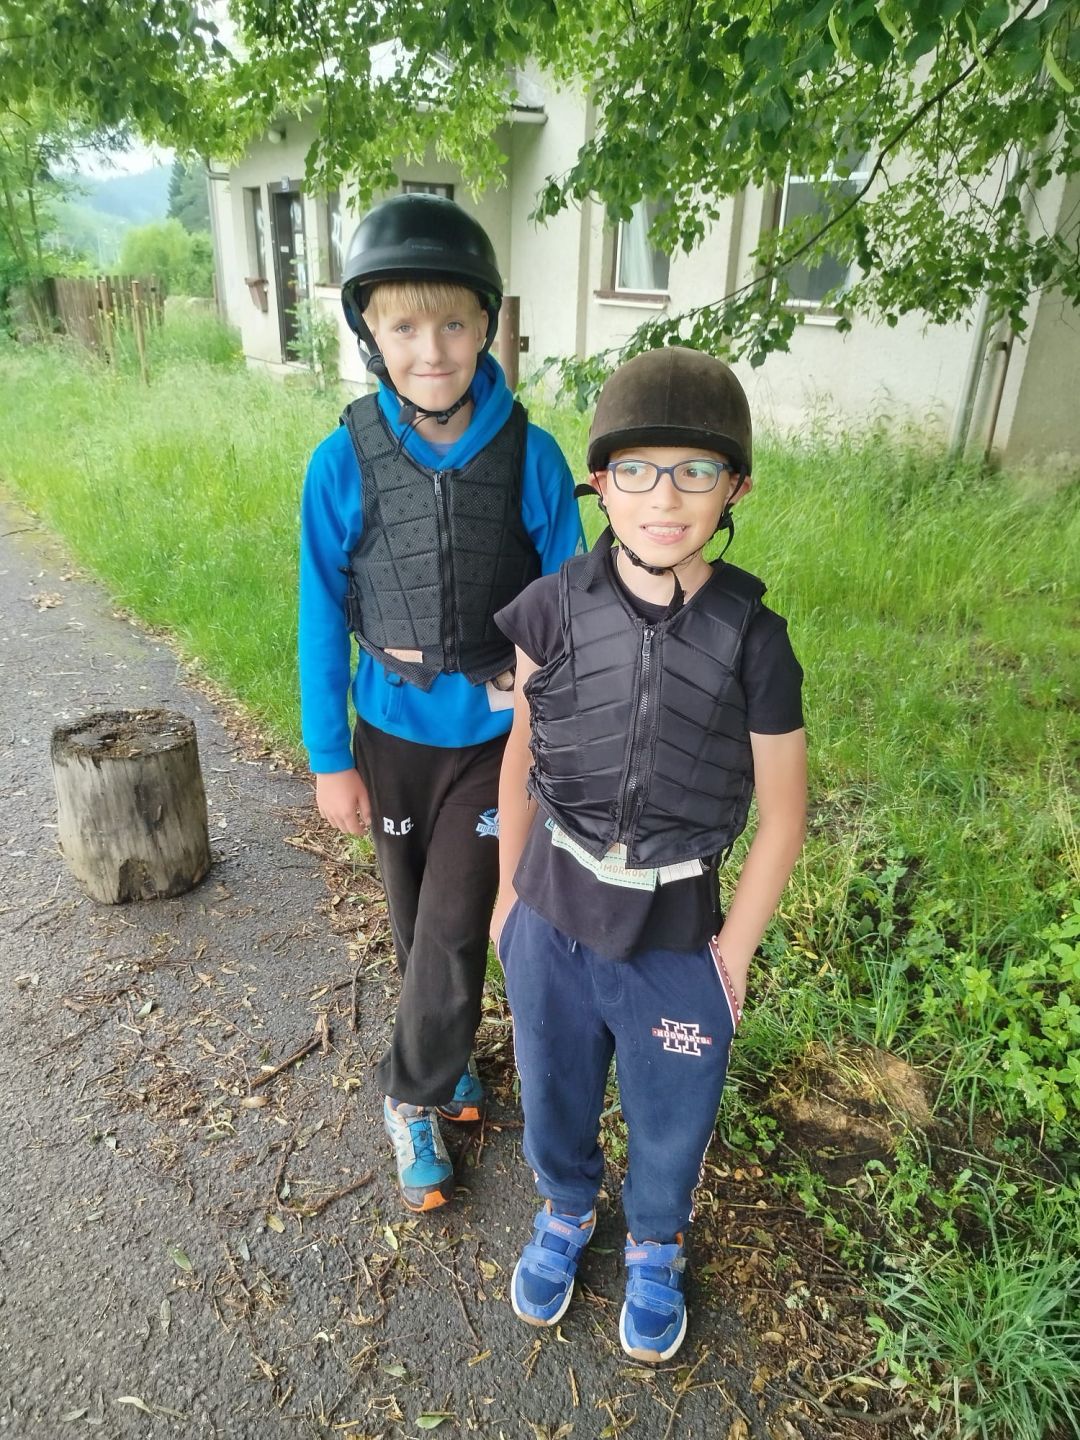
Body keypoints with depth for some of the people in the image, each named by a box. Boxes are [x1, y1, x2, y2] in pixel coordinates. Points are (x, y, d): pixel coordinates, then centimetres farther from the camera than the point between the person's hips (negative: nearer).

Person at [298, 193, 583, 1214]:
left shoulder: (529, 456, -13)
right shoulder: (344, 462, -12)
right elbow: (323, 617, -5)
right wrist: (330, 758, -2)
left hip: (496, 734, -1)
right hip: (392, 733, 1)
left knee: (454, 932, 2)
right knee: (415, 921, 18)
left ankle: (413, 1095, 30)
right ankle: (446, 1057, 46)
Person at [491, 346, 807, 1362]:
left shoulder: (752, 641, -16)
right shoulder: (556, 608, -12)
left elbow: (781, 814, -6)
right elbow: (521, 754, 0)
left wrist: (734, 951, -3)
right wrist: (510, 889, 6)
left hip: (676, 938, -1)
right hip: (551, 919, 2)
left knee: (670, 1118, 22)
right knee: (554, 1094, 24)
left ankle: (655, 1247, 55)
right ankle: (565, 1213, 57)